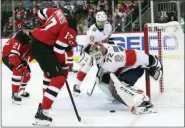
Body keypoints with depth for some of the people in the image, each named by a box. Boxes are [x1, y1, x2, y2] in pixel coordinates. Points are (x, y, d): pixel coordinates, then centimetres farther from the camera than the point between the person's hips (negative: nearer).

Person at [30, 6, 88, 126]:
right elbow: (58, 49, -18)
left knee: (51, 70, 30)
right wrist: (64, 65, -4)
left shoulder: (61, 11, 6)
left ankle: (45, 100, 44)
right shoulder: (70, 28, -17)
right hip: (42, 47, -10)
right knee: (59, 77, -13)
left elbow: (42, 12, 20)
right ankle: (42, 112, -17)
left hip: (36, 39, 10)